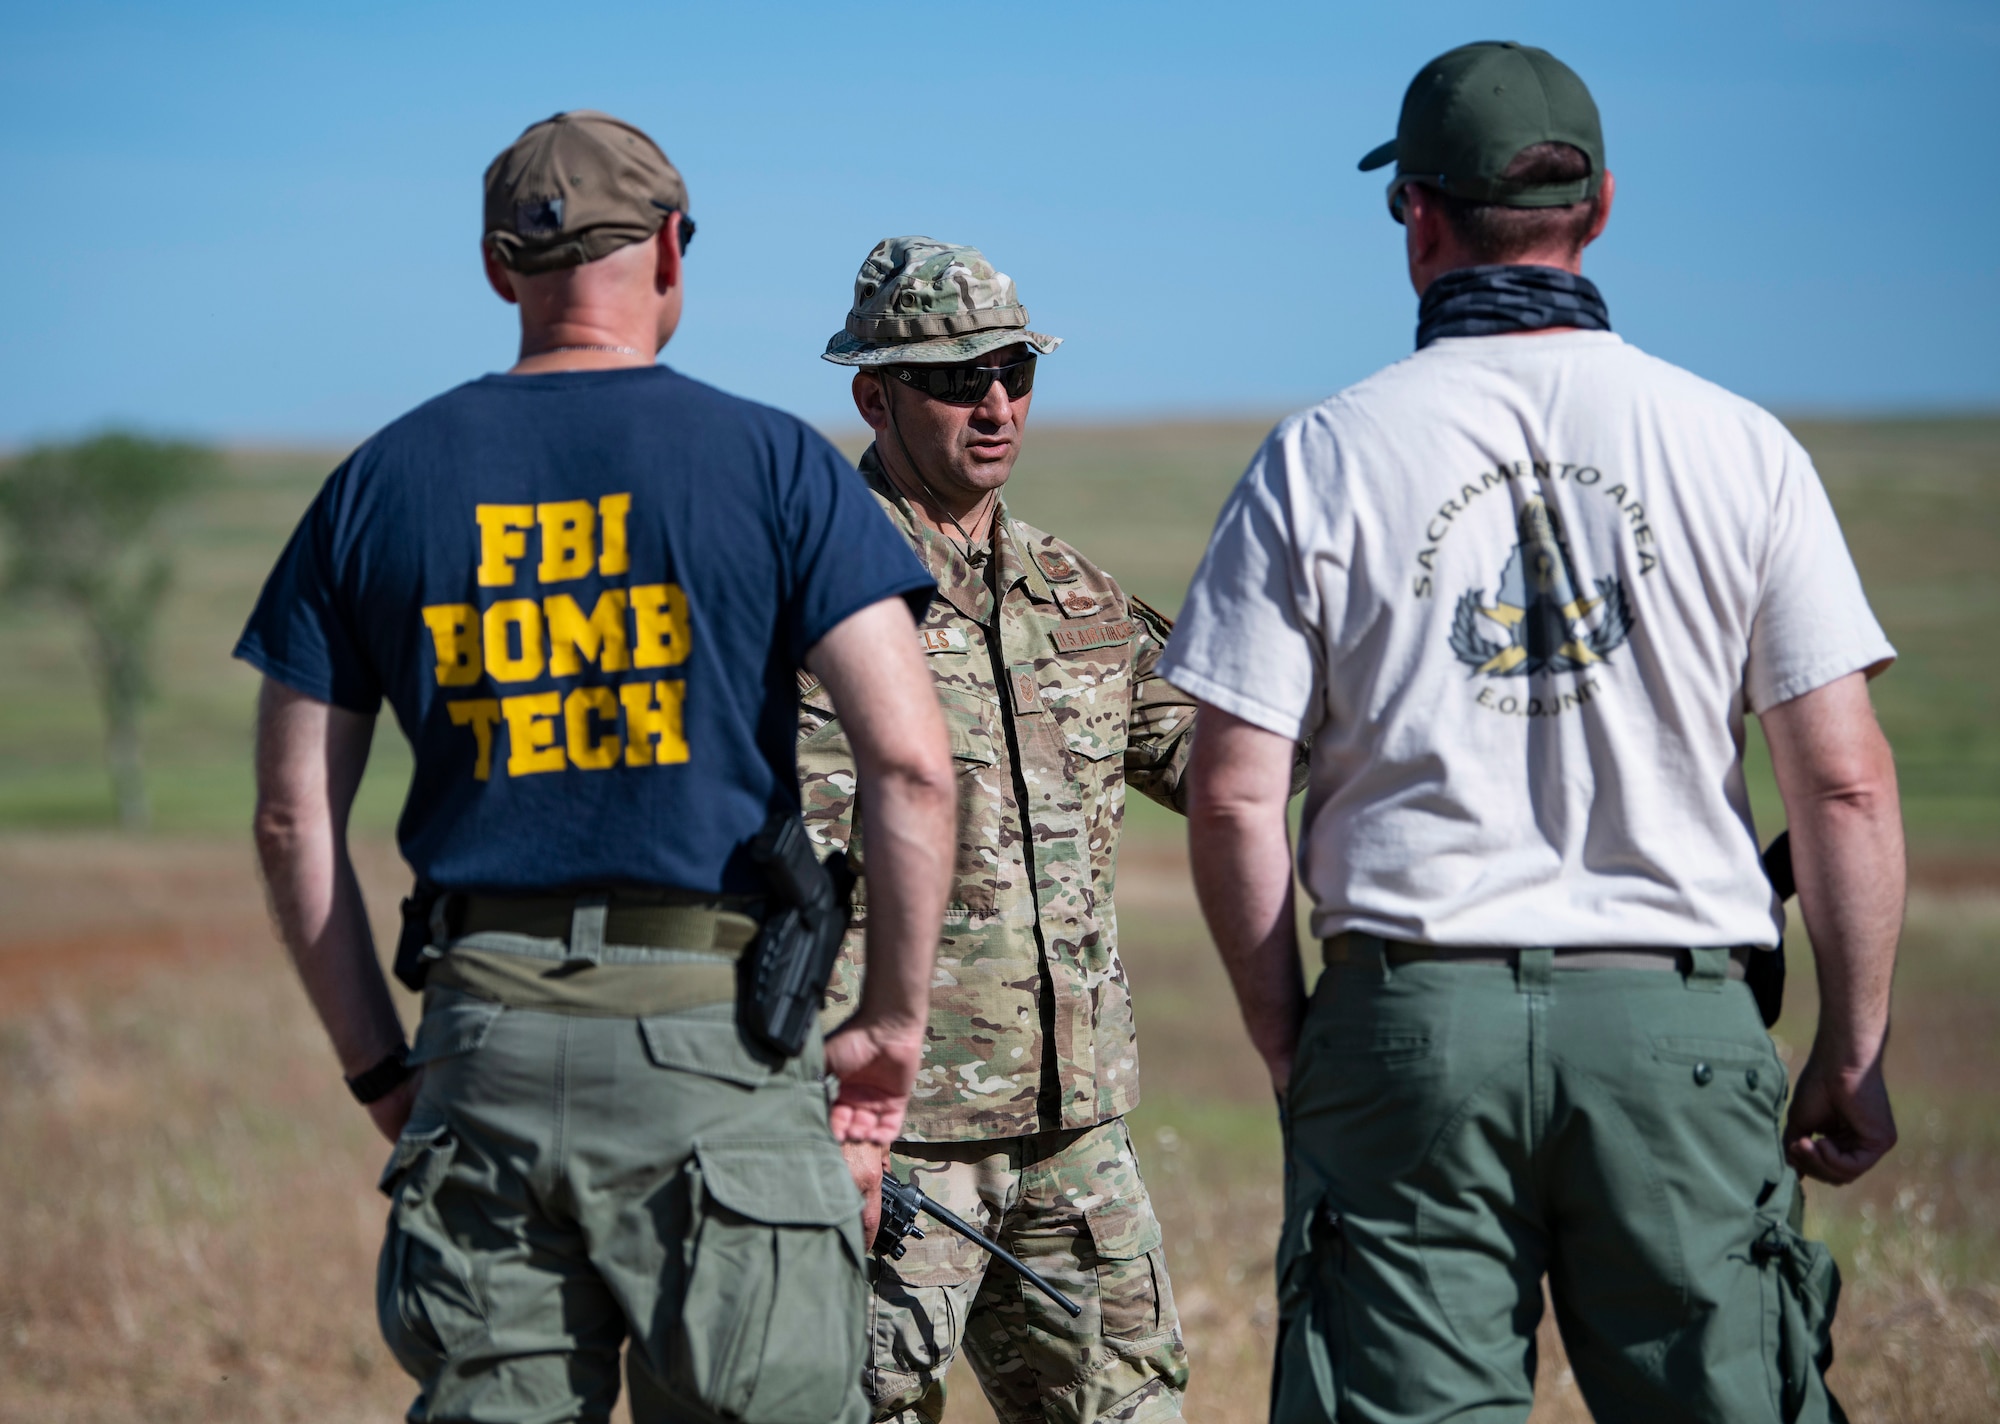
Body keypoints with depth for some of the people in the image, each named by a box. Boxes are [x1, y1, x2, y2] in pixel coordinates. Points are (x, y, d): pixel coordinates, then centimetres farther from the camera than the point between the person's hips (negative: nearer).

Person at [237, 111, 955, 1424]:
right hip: (712, 1041, -3)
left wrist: (379, 1066, 15)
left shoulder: (381, 484, 8)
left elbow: (293, 817, 9)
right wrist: (894, 1019, 1)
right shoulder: (768, 463, -1)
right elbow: (910, 764, -9)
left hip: (484, 1039, 3)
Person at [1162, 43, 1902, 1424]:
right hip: (1678, 1025, 0)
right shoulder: (1742, 449, 3)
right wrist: (1853, 1054, 7)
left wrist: (1284, 1038, 10)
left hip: (1410, 1013, 0)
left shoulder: (1320, 458, 2)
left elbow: (1235, 796, -1)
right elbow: (1847, 782, -1)